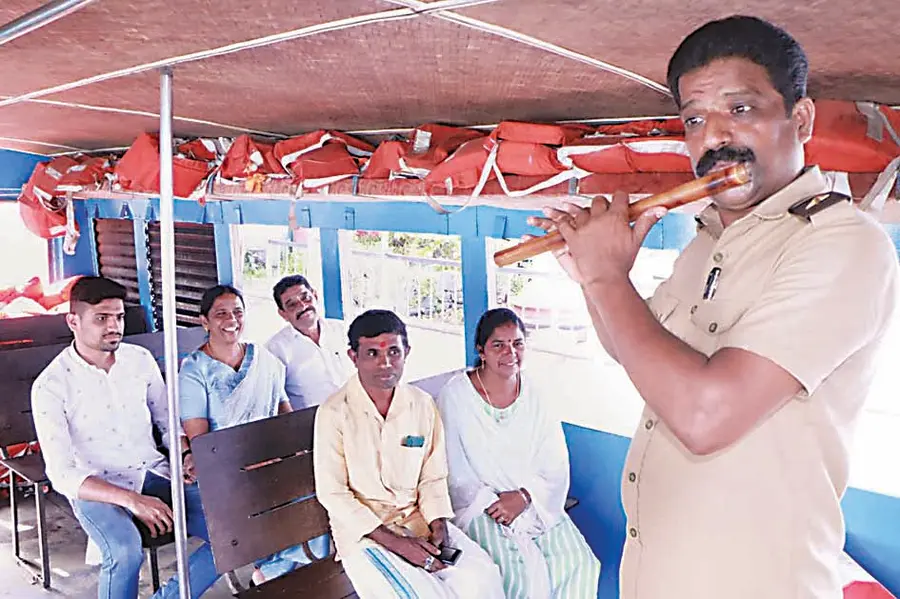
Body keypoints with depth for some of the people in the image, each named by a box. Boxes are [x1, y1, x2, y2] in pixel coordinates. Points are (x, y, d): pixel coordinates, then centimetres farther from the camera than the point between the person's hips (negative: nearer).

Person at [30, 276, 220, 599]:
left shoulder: (141, 359, 2)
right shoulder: (50, 386, -10)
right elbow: (62, 475, -14)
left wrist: (187, 456, -9)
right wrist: (132, 501, -26)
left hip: (154, 474, 4)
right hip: (94, 488, -4)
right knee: (126, 552, -35)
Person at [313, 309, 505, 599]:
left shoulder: (422, 404, 1)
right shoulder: (334, 413, -12)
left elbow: (434, 477, 7)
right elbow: (332, 494, -10)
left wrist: (438, 526, -11)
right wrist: (395, 542, -15)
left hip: (418, 518, 4)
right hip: (362, 529, -4)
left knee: (483, 575, -17)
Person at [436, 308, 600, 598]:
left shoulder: (535, 397, 2)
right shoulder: (455, 396, -8)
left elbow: (555, 468, 1)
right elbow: (452, 470, -7)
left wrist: (523, 497, -15)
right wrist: (491, 503, -18)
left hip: (535, 504, 4)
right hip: (480, 506, -3)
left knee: (580, 564, -14)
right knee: (527, 571, -23)